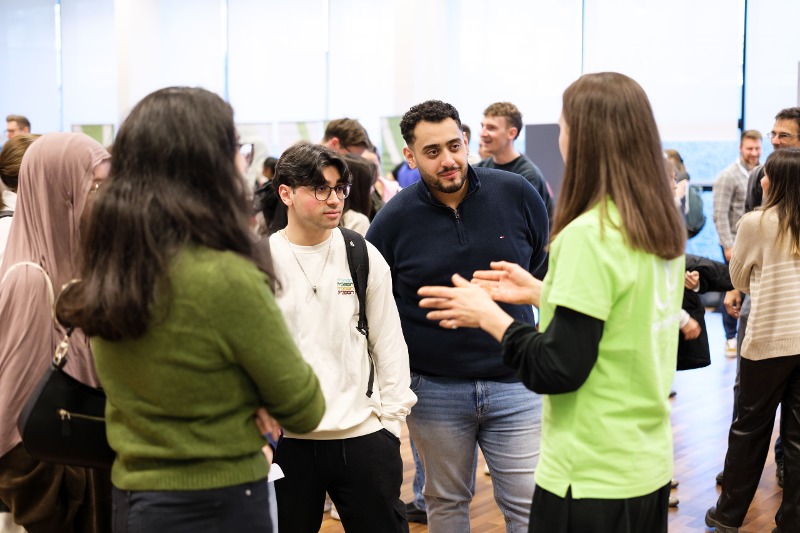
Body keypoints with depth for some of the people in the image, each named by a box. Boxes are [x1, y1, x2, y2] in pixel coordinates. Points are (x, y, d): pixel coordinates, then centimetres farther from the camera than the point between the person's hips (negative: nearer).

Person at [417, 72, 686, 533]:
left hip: (593, 479, -8)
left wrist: (489, 316, -9)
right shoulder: (665, 229, 3)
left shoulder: (588, 236, -21)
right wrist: (540, 293, 15)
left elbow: (559, 370, -22)